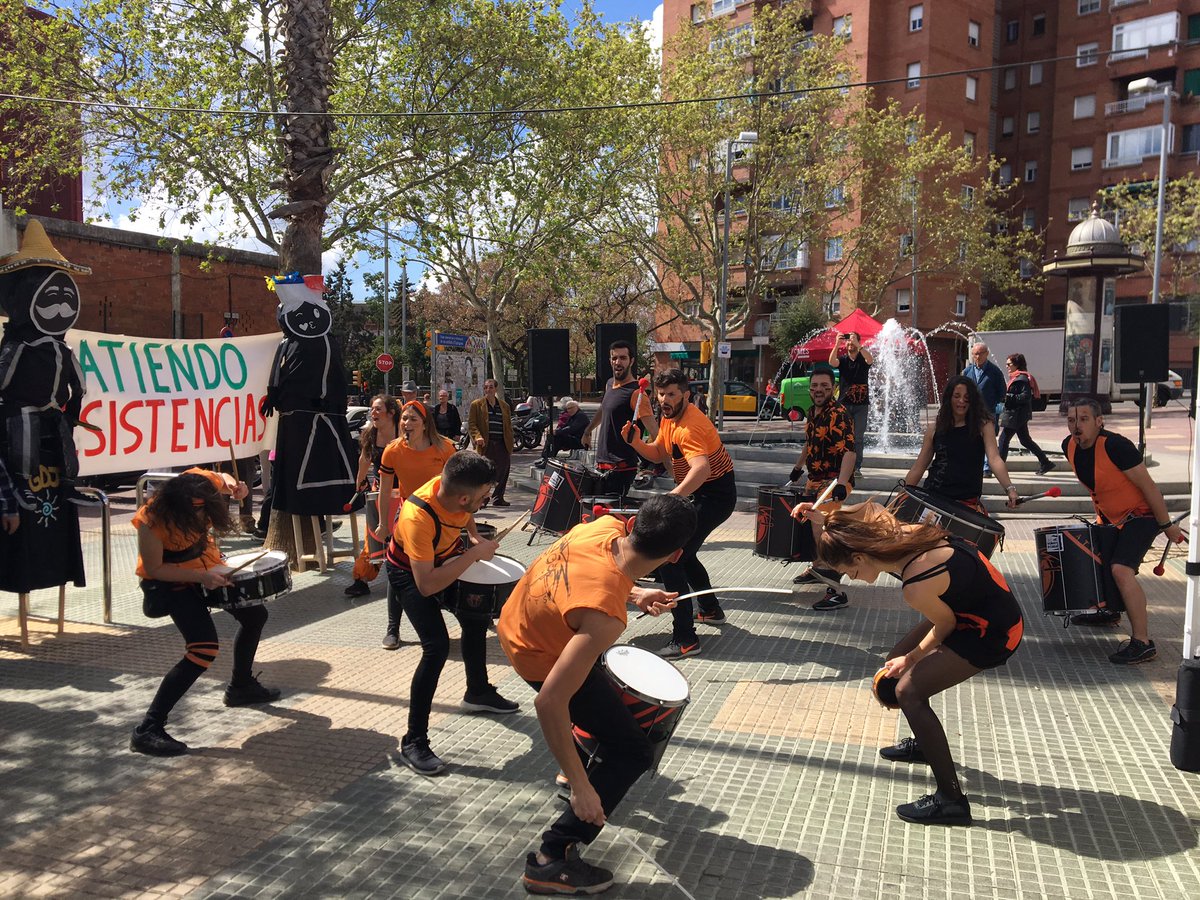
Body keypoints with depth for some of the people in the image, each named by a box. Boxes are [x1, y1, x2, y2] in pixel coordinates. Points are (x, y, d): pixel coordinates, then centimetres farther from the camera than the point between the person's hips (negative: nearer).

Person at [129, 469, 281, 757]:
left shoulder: (203, 481, -23)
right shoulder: (151, 521, -35)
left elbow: (224, 480, 2)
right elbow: (154, 569, -25)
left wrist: (236, 488, -20)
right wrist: (201, 577, -34)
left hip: (206, 565, 7)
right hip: (169, 579, -7)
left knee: (254, 615, 18)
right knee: (203, 649, -22)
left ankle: (241, 686, 42)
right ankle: (147, 730, -16)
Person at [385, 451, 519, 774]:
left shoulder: (456, 487, -24)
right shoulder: (418, 517, -43)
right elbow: (426, 585, -43)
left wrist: (475, 536, -11)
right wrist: (474, 554, -37)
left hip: (447, 559, 7)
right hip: (411, 573, -7)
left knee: (477, 621, 20)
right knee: (437, 647, -21)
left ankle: (478, 692, 47)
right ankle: (413, 741, -8)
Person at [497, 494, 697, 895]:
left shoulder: (607, 525, -21)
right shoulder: (605, 617, -39)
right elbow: (549, 703, -38)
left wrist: (634, 595, -3)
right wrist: (581, 787, -31)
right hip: (541, 658, -8)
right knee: (633, 752, -2)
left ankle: (590, 729, 58)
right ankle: (552, 860, 3)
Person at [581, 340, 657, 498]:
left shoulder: (636, 393, -15)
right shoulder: (610, 384, 12)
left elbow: (654, 433, -21)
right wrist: (588, 432, 40)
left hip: (621, 468, -8)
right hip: (602, 464, 9)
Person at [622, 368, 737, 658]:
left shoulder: (688, 427, -27)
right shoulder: (669, 417, 6)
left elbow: (702, 469, -43)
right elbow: (658, 454, 16)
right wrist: (635, 441, -4)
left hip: (715, 495, -11)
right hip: (700, 494, 11)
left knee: (669, 558, -18)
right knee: (683, 552, 26)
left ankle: (685, 639, -16)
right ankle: (711, 610, 46)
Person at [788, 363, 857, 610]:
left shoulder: (839, 415, -18)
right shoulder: (812, 413, 10)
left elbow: (849, 451, -28)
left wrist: (841, 484, -38)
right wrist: (798, 467, 36)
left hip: (833, 483, -9)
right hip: (815, 479, 9)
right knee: (812, 525, 22)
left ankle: (836, 592, -16)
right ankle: (817, 569, 44)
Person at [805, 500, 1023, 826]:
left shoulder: (916, 588, -32)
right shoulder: (896, 530, -12)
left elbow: (945, 624, -14)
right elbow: (869, 508, 10)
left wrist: (911, 659, 1)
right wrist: (827, 521, 0)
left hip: (992, 632, -9)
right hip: (973, 601, 10)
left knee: (909, 691, -15)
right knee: (896, 661, 17)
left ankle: (951, 801, -9)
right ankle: (924, 743, 40)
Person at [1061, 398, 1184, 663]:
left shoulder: (1115, 446, -29)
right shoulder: (1070, 446, -6)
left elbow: (1148, 486, -23)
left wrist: (1167, 525, -17)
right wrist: (1099, 509, 21)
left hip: (1142, 513, -9)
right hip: (1111, 515, 9)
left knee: (1121, 569, -23)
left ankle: (1142, 643, -17)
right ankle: (1109, 611, 45)